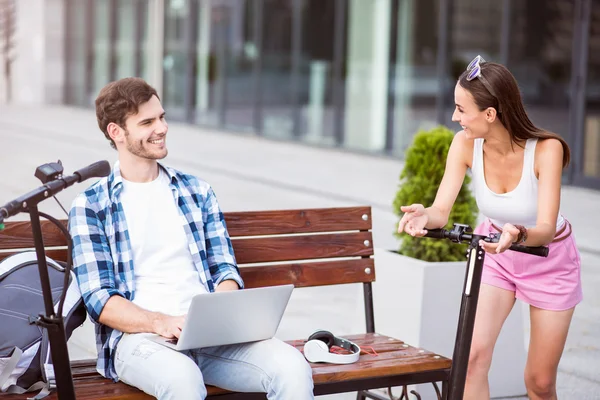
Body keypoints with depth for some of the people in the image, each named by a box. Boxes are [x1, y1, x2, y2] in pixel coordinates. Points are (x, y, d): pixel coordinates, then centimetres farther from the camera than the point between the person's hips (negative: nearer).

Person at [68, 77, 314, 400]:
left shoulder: (198, 192, 18)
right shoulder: (89, 207, 6)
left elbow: (225, 269, 14)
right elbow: (98, 298, -2)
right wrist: (161, 323, -20)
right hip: (138, 334, -3)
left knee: (293, 367, -25)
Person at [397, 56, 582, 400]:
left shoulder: (546, 149, -30)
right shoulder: (466, 145, -21)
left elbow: (546, 229, -36)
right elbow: (442, 211, -28)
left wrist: (518, 235, -59)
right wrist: (424, 216, -51)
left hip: (549, 260, -2)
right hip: (495, 255, 2)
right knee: (473, 356, -17)